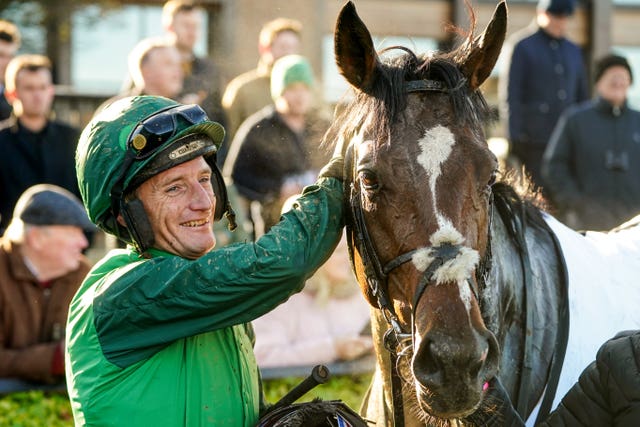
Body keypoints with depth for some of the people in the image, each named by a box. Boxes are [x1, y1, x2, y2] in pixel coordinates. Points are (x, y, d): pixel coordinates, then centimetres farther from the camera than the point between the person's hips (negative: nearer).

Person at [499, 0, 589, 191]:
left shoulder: (573, 51, 18)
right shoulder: (521, 46, 0)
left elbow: (582, 96, 22)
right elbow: (509, 95, -5)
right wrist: (515, 139, -12)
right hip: (533, 143, -5)